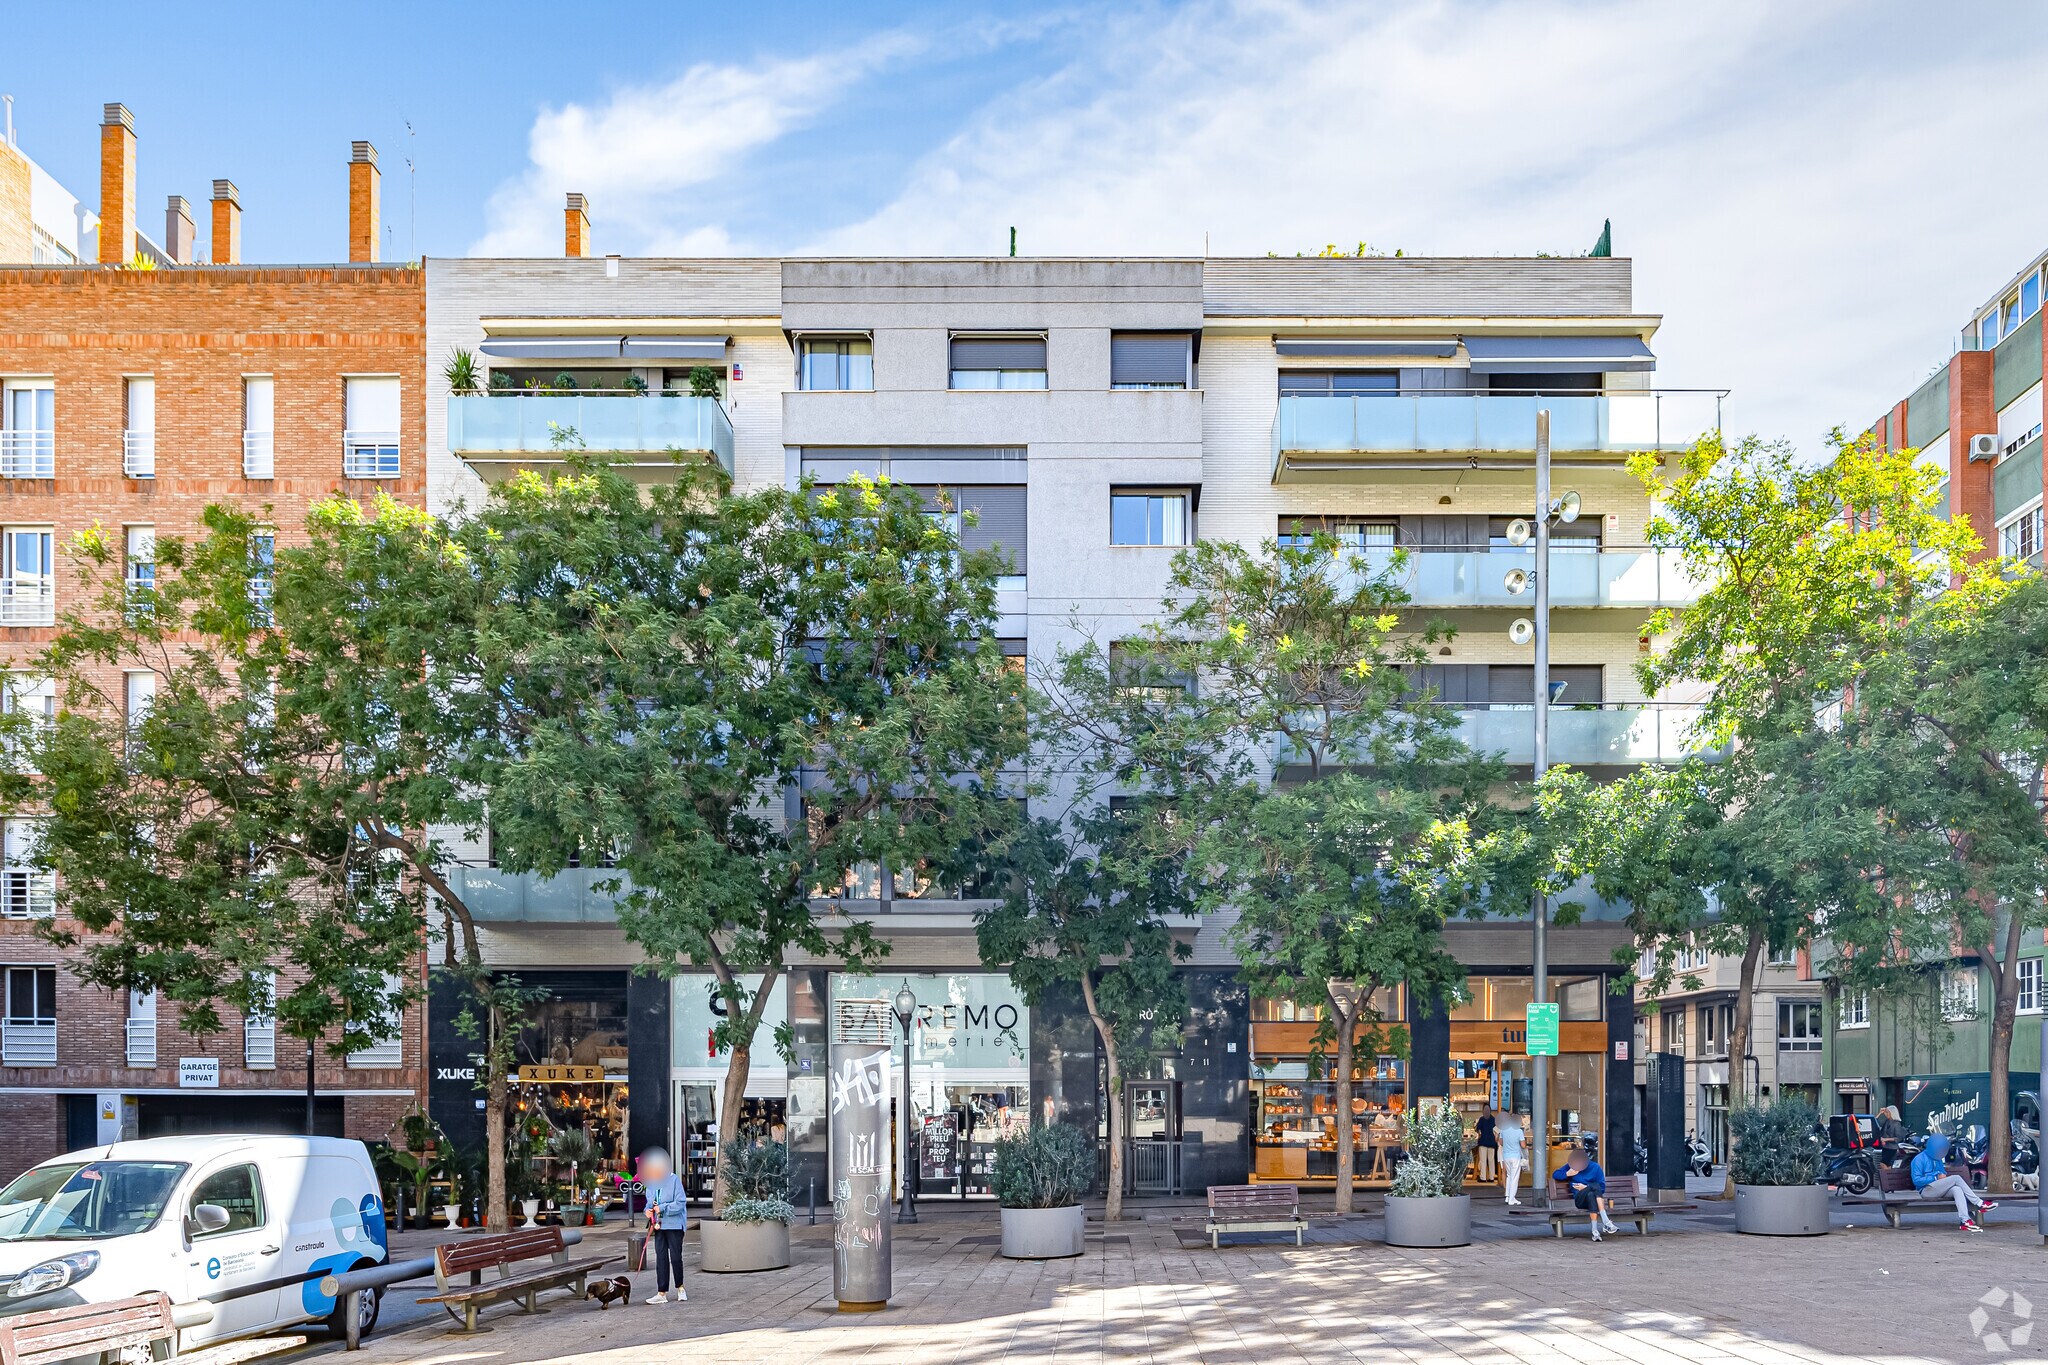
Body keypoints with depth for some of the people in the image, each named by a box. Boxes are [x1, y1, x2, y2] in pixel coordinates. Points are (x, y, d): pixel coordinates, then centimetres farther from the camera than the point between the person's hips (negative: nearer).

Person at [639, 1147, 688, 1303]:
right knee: (661, 1258, 4)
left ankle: (680, 1288, 21)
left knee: (676, 1257, 1)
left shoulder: (674, 1180, -11)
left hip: (674, 1224, -5)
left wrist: (662, 1208, -19)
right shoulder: (650, 1184, 8)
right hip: (659, 1226, 5)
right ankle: (662, 1293, 7)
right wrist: (648, 1211, -3)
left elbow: (680, 1203, -15)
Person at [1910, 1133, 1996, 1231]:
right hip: (1926, 1190, -7)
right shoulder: (1919, 1160, -5)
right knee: (1956, 1178, -21)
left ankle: (1964, 1220, -41)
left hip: (1939, 1189, 7)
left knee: (1957, 1189, -27)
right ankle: (1979, 1203, -18)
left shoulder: (1938, 1160, 20)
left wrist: (1944, 1176, 1)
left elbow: (1943, 1174, 28)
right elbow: (1917, 1180, -13)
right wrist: (1936, 1177, -14)